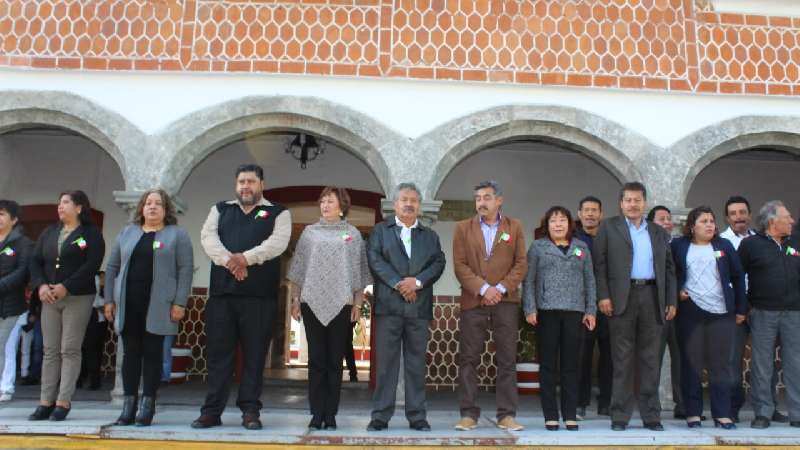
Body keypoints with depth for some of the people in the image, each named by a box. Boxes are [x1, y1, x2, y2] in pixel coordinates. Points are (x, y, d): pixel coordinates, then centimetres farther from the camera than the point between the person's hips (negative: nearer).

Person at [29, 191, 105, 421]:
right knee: (50, 350, 5)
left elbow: (91, 265, -12)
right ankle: (46, 402, 10)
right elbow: (35, 261, 11)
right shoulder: (49, 233, 17)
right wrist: (41, 285, -7)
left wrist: (66, 287, -18)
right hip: (49, 298, 5)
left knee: (70, 350, -4)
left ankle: (63, 402, 0)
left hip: (78, 298, -5)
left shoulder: (91, 234, -1)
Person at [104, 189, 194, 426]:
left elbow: (186, 269, -4)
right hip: (128, 303, 4)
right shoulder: (127, 232, 15)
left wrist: (180, 303, -12)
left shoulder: (177, 234, 3)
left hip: (157, 305, -3)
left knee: (152, 354, 1)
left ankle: (147, 407, 7)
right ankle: (128, 406, 13)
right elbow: (112, 267, 15)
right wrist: (109, 300, 7)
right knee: (130, 353, 6)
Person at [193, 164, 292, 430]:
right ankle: (212, 411, 13)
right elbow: (208, 237, 1)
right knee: (218, 353, 5)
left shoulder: (278, 213, 10)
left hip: (260, 295, -2)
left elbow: (278, 242, -8)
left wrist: (246, 258, -19)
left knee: (254, 355, 2)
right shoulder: (220, 209, 18)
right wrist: (229, 261, -16)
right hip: (221, 293, 3)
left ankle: (250, 411, 10)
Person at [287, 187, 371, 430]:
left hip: (341, 304, -1)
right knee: (316, 360, 2)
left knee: (335, 360, 3)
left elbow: (358, 271, 6)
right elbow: (299, 267, 10)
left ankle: (331, 414, 9)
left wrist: (357, 303, 0)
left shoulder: (353, 234, 7)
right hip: (312, 302, 1)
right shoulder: (310, 232, 10)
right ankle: (317, 413, 8)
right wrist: (295, 299, 4)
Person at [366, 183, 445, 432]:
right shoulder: (380, 230, 12)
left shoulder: (430, 235, 18)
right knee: (385, 362, 0)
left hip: (420, 307, 2)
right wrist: (398, 284, -12)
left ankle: (417, 416, 11)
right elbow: (375, 259, -2)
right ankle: (380, 416, 6)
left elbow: (438, 263, 5)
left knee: (417, 363, 5)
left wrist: (417, 281, -12)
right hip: (388, 305, -2)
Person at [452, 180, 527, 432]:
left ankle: (507, 415, 10)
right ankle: (469, 414, 10)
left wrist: (501, 288, -10)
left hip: (506, 301, 0)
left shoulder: (514, 227, 9)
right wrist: (482, 288, -12)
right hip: (473, 301, 0)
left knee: (507, 360, 2)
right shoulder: (463, 228, 8)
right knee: (468, 359, 2)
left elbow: (521, 263, 3)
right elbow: (460, 265, 0)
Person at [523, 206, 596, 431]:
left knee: (570, 364, 5)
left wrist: (590, 311, 6)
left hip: (574, 311, 2)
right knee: (548, 364, 1)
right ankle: (550, 416, 8)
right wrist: (530, 309, -5)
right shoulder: (537, 247, 8)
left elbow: (589, 281, 13)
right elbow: (528, 280, 4)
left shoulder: (582, 248, 14)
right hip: (546, 311, -2)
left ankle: (570, 416, 12)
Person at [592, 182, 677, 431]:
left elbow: (669, 269, 16)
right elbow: (599, 263, 0)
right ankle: (620, 416, 6)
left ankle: (651, 415, 14)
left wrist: (672, 301, 8)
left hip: (652, 298, 3)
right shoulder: (608, 227, 6)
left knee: (650, 359, 6)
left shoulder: (659, 233, 17)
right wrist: (603, 296, -9)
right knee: (622, 359, 0)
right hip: (622, 298, -3)